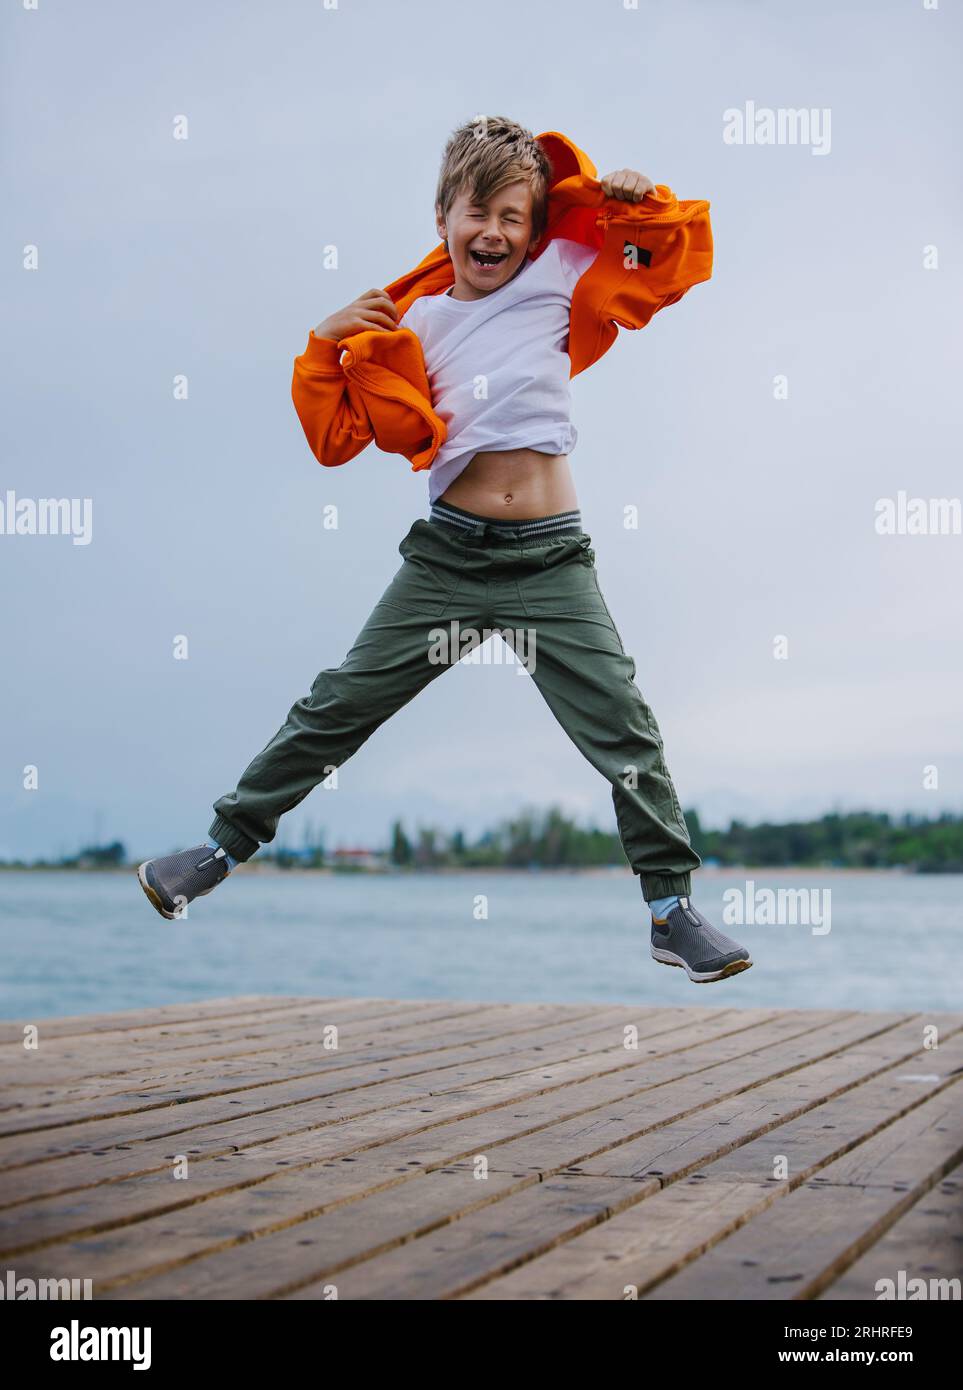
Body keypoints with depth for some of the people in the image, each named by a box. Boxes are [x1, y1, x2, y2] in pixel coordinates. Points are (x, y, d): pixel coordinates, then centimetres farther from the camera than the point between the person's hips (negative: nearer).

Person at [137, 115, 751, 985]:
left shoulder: (560, 278, 5)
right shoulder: (412, 323, 7)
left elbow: (682, 251, 10)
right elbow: (337, 437, 6)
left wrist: (619, 196, -3)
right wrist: (328, 347, -5)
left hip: (553, 559, -1)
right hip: (448, 554, 1)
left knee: (625, 729, -4)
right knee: (338, 706, 6)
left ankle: (673, 907, 9)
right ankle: (227, 844, 22)